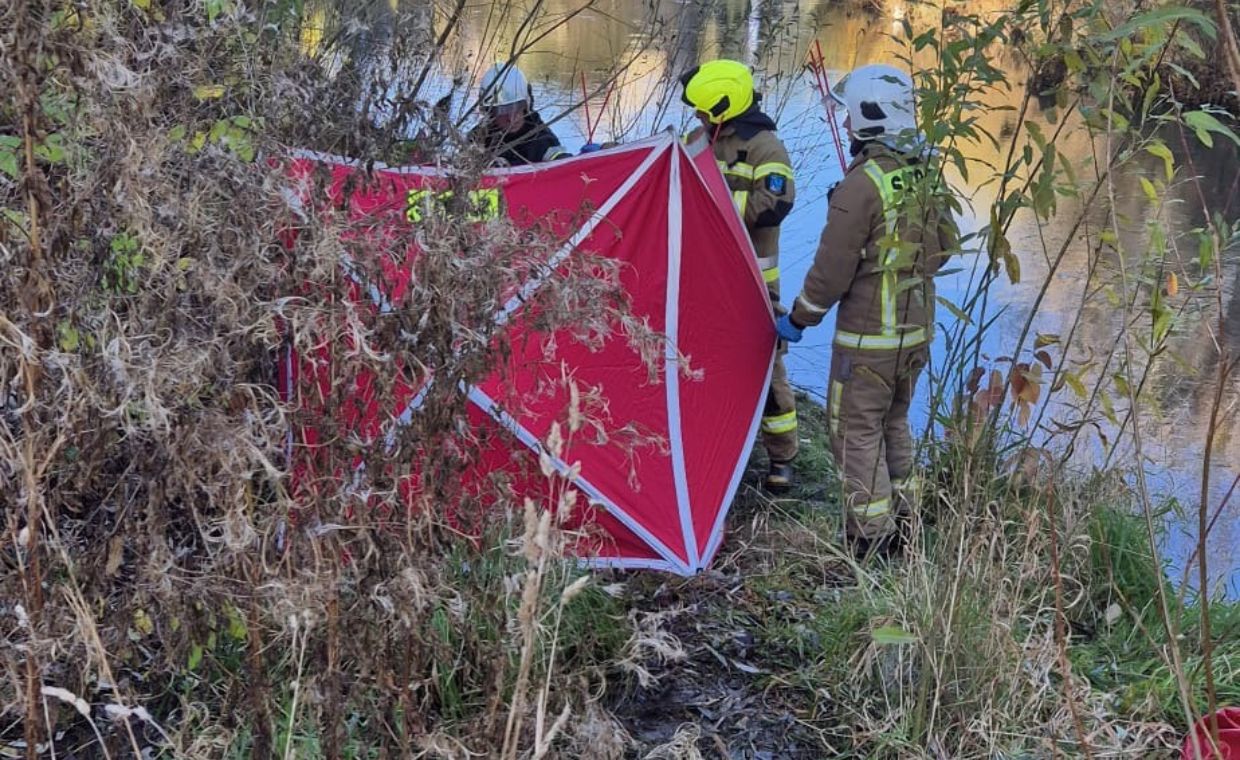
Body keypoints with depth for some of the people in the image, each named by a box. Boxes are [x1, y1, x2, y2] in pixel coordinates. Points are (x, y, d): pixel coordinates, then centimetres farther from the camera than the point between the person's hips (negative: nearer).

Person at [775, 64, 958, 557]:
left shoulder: (863, 184, -21)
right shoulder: (925, 175, 4)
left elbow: (832, 269, -18)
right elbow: (938, 250, 14)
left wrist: (798, 320, -5)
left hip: (868, 336, -8)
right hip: (917, 329, 8)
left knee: (856, 430, 2)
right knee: (893, 423, 21)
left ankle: (870, 536, 5)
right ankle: (901, 524, 29)